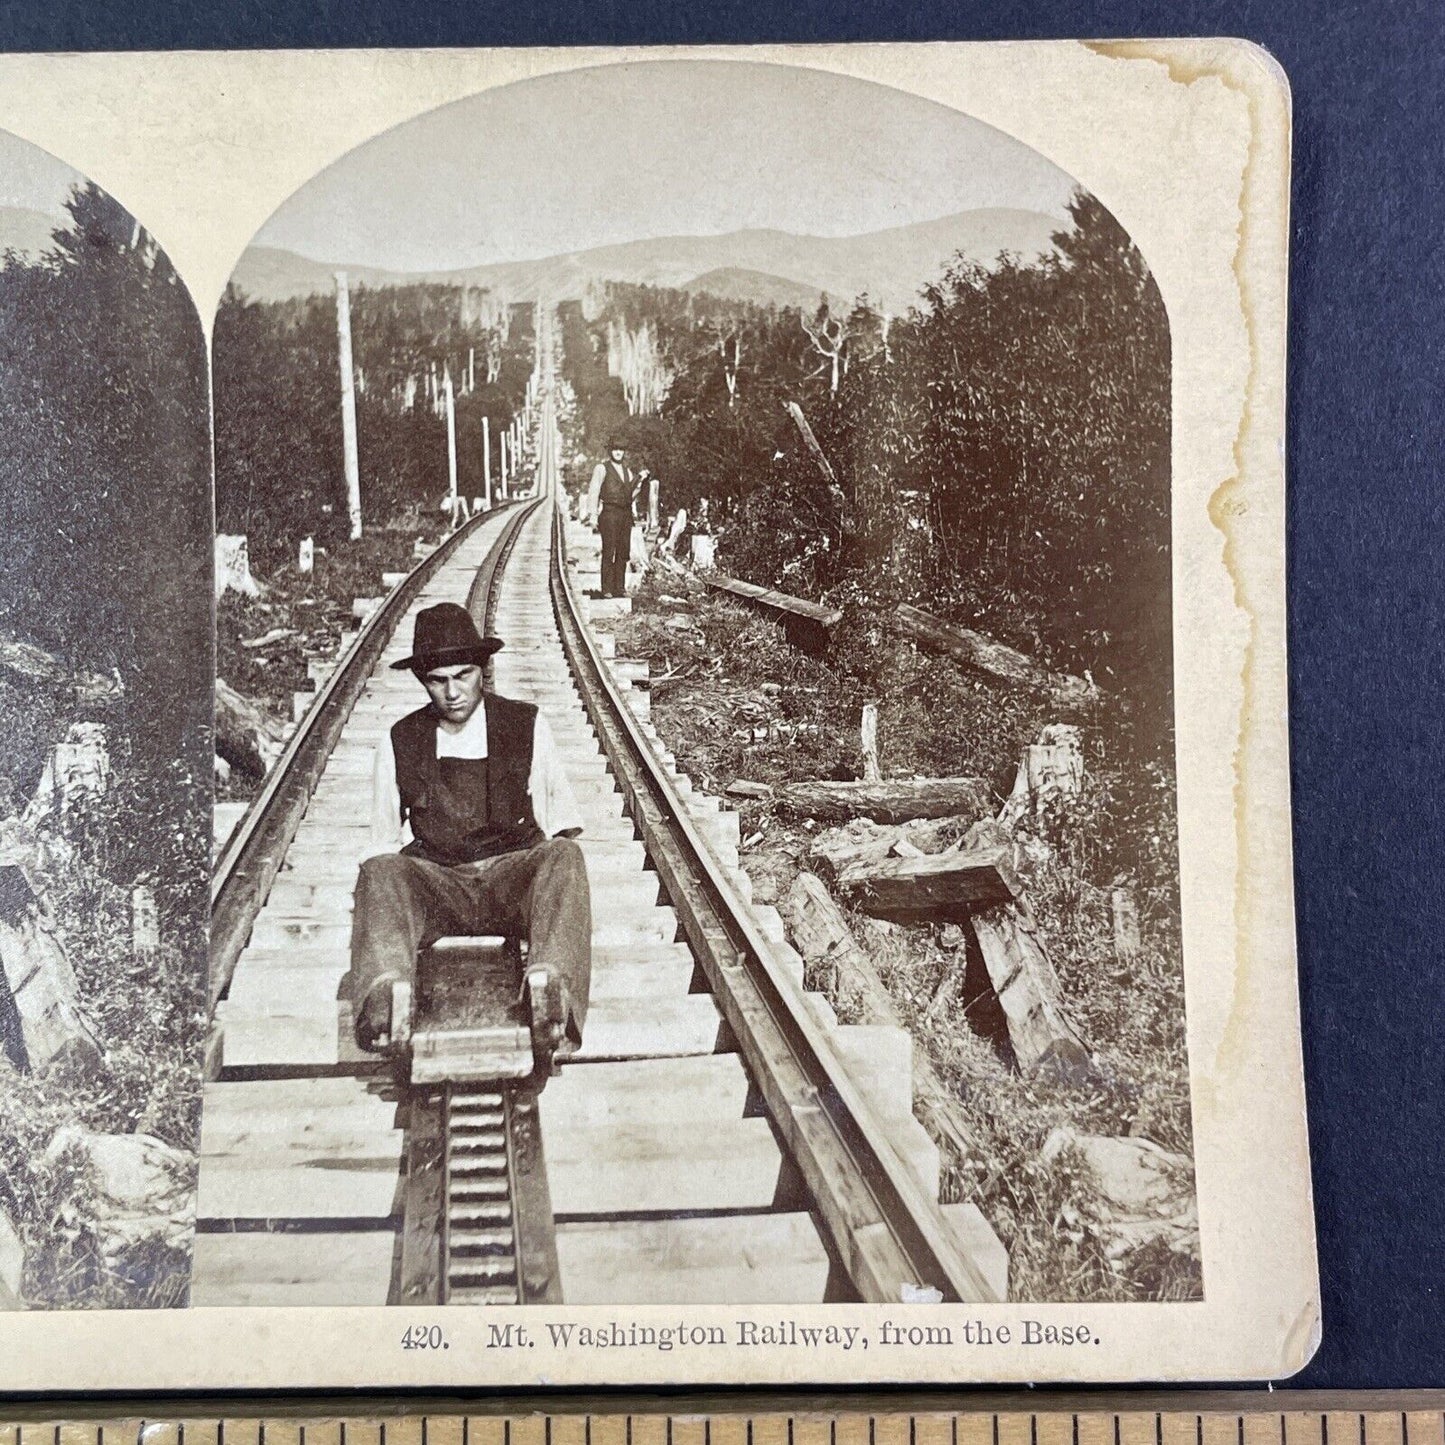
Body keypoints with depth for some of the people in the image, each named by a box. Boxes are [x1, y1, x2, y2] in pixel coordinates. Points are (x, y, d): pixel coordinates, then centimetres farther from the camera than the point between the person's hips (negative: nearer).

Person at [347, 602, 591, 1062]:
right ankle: (382, 994, -54)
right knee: (380, 871, -30)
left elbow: (563, 824, 16)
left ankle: (549, 988, -54)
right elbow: (384, 843, 16)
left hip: (515, 874, 0)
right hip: (435, 883, 1)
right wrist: (391, 897, -2)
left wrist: (552, 878, 1)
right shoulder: (399, 743, 10)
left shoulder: (528, 726, 9)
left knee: (563, 856, -33)